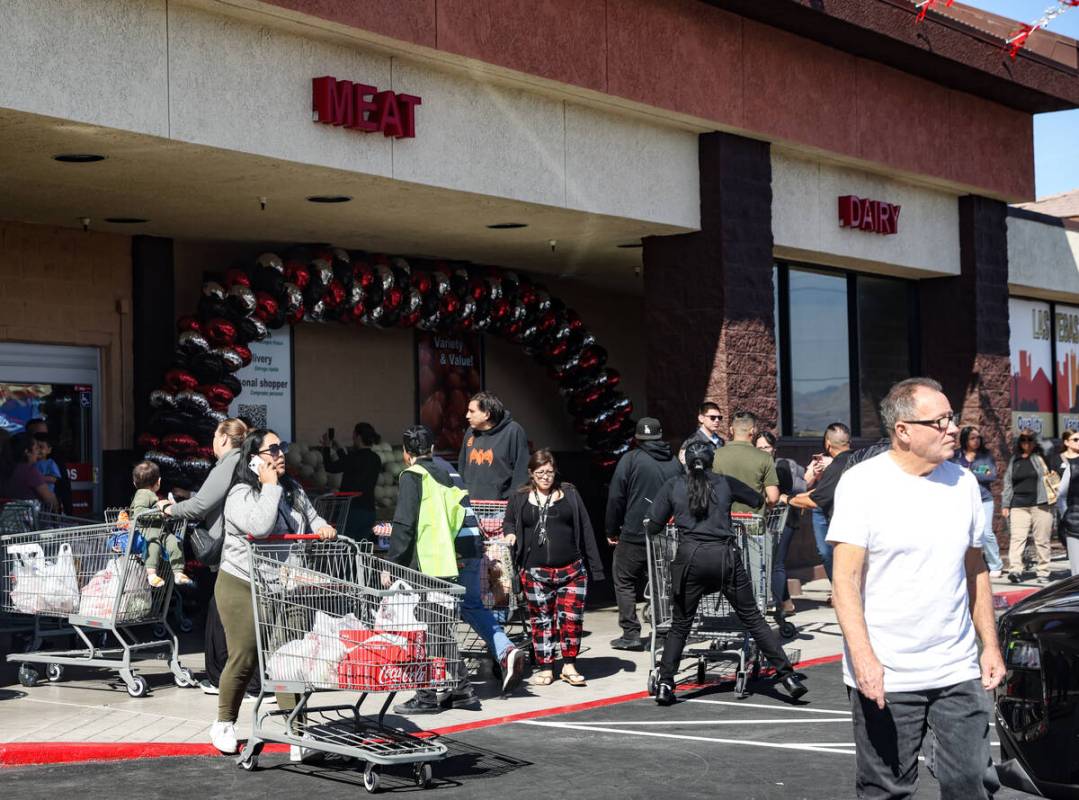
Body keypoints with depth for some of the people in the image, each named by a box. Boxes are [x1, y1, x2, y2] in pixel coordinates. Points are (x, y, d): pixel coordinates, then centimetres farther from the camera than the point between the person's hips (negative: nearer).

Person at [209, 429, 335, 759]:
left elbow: (311, 517, 19)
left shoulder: (292, 489, 9)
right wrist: (270, 486, -22)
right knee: (244, 659, 3)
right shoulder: (240, 495, -14)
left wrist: (322, 527, -4)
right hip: (242, 586, -5)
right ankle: (224, 723, 26)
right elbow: (260, 527, -31)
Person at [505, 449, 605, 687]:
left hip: (571, 570, 0)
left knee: (571, 618, -3)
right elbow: (508, 522, 25)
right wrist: (510, 534, 0)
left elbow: (585, 530, 8)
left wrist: (594, 566, 5)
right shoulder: (519, 499, 8)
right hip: (535, 573, 0)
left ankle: (569, 666, 11)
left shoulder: (570, 494, 7)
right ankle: (545, 667, 14)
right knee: (541, 620, 4)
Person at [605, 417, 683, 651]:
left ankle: (631, 634, 0)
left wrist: (612, 530, 4)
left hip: (634, 535, -4)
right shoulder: (675, 463, 9)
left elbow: (616, 497, -6)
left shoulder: (631, 459, -5)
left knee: (625, 582, 7)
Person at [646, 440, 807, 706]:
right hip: (725, 555, 0)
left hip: (690, 557, 0)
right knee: (753, 618, 6)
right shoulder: (726, 483, 12)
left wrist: (648, 524, 31)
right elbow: (759, 501, 24)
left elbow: (654, 528, 9)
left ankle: (664, 684, 7)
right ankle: (787, 676, 5)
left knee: (680, 624, 11)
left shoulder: (673, 487, 10)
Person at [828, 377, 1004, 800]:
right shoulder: (862, 483, -9)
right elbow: (846, 580, -12)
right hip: (885, 677, -4)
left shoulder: (963, 483, 8)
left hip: (958, 671, 4)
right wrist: (863, 658, -22)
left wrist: (990, 645, 14)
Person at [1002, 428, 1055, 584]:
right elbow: (1008, 484, 17)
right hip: (1019, 506, 2)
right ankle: (1015, 569, -21)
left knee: (1042, 540, 2)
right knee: (1017, 537, -12)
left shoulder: (1041, 458, 8)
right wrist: (1005, 505, 13)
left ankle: (1043, 572, 10)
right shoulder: (1014, 461, 16)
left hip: (1040, 506, -1)